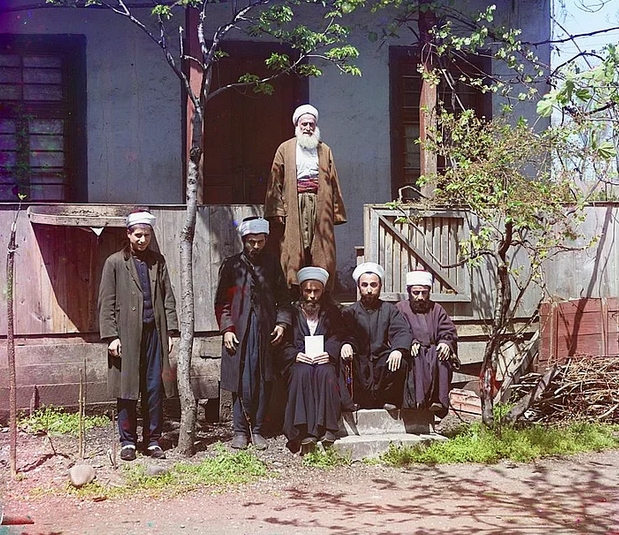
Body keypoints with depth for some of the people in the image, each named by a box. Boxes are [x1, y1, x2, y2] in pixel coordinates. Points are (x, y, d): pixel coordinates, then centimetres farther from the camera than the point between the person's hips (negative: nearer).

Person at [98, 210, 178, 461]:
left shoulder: (158, 261, 12)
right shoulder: (115, 263, 3)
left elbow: (168, 298, 12)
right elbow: (106, 303, 0)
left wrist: (170, 331, 4)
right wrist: (111, 336, -8)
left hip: (154, 332, 3)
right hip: (126, 334, -2)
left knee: (155, 389, 3)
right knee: (126, 390, 2)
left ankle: (153, 440, 13)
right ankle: (128, 441, 13)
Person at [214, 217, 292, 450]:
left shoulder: (272, 264, 10)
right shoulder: (231, 265, 4)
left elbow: (283, 298, 13)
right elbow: (222, 302, 5)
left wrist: (282, 322, 0)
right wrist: (226, 328, -5)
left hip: (266, 333, 2)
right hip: (239, 332, -2)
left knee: (264, 383, 3)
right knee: (241, 383, -4)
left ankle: (256, 430, 13)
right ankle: (240, 431, 7)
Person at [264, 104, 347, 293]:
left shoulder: (325, 151, 17)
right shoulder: (285, 149, 11)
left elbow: (333, 183, 12)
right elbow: (276, 182, 3)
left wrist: (336, 212, 4)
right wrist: (278, 210, -8)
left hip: (320, 205, 2)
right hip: (294, 205, -2)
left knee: (321, 252, -1)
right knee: (293, 251, -6)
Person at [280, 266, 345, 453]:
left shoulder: (332, 312, 18)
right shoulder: (292, 312, 14)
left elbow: (338, 339, 7)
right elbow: (283, 343, 7)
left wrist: (329, 354, -14)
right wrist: (295, 354, -13)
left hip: (324, 362, 0)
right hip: (298, 362, 0)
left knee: (325, 373, -35)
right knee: (303, 373, -35)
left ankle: (326, 429, -40)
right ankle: (305, 433, -42)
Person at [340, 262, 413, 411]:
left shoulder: (389, 309, 16)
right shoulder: (349, 312, 15)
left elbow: (402, 332, -1)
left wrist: (398, 349, -24)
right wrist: (345, 344, -28)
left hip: (383, 362, 1)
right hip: (359, 363, -1)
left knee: (399, 362, -30)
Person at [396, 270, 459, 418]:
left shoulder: (437, 310, 22)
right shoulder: (400, 309, 15)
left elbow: (449, 332, 11)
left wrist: (446, 342, -13)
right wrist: (410, 343, -21)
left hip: (432, 351, 2)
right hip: (410, 351, -2)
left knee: (441, 358, -33)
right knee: (415, 359, -37)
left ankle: (437, 400, -37)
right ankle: (417, 399, -43)